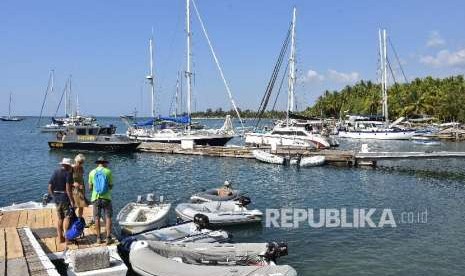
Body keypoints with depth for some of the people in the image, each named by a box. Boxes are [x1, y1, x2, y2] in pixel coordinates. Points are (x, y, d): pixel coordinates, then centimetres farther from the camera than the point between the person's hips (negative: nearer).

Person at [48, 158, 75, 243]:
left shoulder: (55, 172, 9)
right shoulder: (68, 173, -11)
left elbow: (50, 187, 7)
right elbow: (68, 188, -20)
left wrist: (54, 196, 17)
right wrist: (71, 200, -18)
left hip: (56, 198, 7)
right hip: (65, 198, -7)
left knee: (60, 218, 13)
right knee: (67, 217, -1)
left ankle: (60, 237, 18)